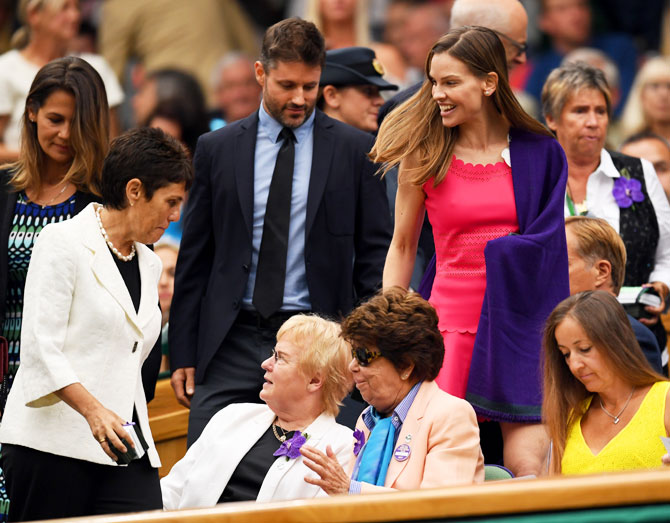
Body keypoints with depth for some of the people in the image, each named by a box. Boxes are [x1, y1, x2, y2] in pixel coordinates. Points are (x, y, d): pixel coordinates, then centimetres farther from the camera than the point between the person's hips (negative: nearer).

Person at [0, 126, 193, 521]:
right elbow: (41, 346, -13)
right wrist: (94, 410, -24)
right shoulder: (64, 243, -4)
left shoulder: (149, 264, 20)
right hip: (53, 440, -6)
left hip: (124, 443, 7)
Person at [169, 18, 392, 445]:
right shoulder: (217, 149, 9)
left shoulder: (354, 150, 5)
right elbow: (194, 260, 11)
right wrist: (183, 354, 6)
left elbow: (375, 255, 6)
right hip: (231, 344, 1)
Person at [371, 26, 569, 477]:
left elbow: (547, 242, 10)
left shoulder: (539, 153, 5)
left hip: (520, 321, 0)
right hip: (453, 319, 0)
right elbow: (402, 247, 11)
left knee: (527, 468, -8)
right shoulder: (423, 154, 5)